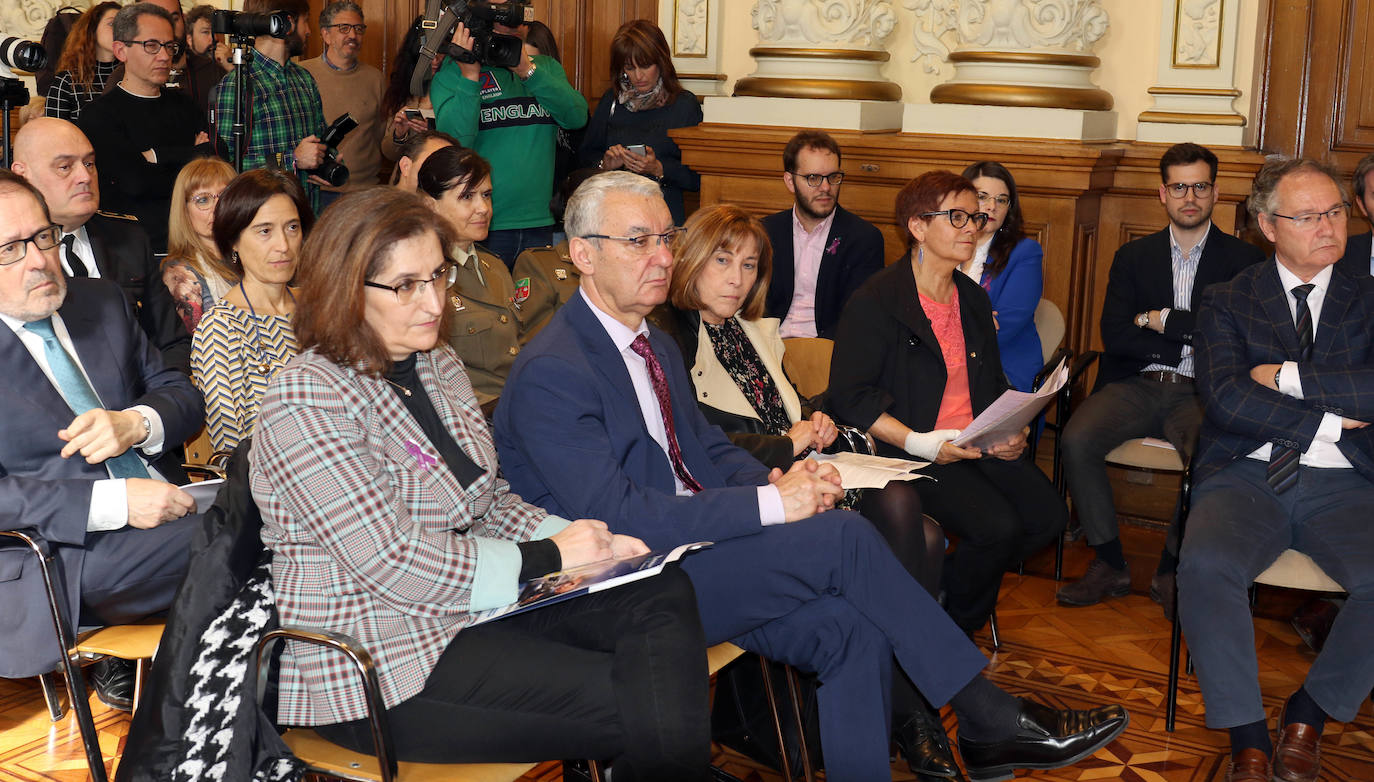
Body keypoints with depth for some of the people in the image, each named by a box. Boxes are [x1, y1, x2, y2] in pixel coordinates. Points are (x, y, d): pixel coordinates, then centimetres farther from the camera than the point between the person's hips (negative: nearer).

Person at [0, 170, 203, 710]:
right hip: (53, 561, -7)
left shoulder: (100, 302, 14)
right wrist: (114, 502, -21)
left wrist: (135, 422, -8)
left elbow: (182, 395, 16)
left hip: (164, 507, 8)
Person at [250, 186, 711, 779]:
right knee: (640, 708, -20)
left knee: (664, 594, -13)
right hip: (375, 663, -8)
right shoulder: (306, 401, -16)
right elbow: (396, 565, -21)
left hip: (469, 607, 8)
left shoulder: (439, 366, 11)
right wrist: (548, 558, -14)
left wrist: (583, 541, -2)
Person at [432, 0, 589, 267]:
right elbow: (454, 140, -14)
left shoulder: (546, 67, 11)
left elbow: (577, 117, -7)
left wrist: (528, 70, -15)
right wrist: (470, 76, -19)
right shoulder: (451, 71, 0)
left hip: (539, 223, 4)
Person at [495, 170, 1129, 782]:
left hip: (690, 548, 8)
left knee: (853, 626, -15)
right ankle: (990, 719, -7)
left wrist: (777, 481, -4)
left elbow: (709, 449, 20)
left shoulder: (657, 346, 14)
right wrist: (770, 504, -23)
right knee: (842, 537, -19)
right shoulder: (550, 374, -16)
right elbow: (617, 518, -23)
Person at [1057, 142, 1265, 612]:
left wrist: (1159, 319, -4)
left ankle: (1171, 571, -12)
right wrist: (1192, 343, -6)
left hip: (1201, 393, -2)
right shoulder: (1134, 256, 15)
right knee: (1077, 440, -26)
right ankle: (1110, 564, -11)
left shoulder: (1243, 259, 9)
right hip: (1136, 385, 2)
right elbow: (1114, 335, 1)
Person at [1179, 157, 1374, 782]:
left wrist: (1286, 376, -6)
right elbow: (1223, 397, -5)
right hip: (1246, 477, -1)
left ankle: (1308, 714, -4)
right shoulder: (1227, 302, 12)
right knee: (1205, 565, -32)